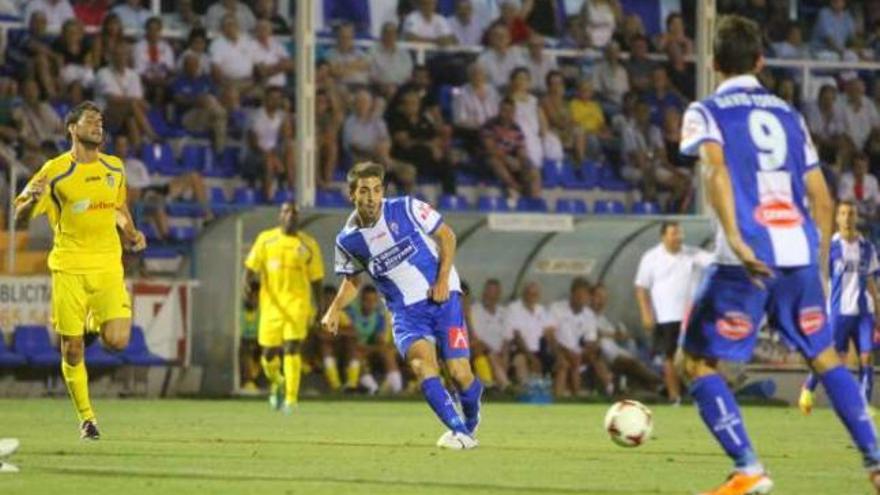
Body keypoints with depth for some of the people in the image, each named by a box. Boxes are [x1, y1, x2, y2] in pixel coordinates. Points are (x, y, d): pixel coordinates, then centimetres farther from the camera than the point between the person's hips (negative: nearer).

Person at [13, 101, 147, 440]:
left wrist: (130, 233, 11)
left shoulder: (114, 168, 9)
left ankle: (97, 322, 23)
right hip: (69, 268, -2)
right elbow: (21, 216, -2)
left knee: (117, 341, -13)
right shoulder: (55, 171, -3)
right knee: (71, 349, 0)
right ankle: (86, 418, 15)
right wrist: (33, 199, -24)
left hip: (108, 266, 2)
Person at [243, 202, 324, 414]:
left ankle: (291, 399, -15)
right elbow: (251, 267, 4)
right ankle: (277, 383, 37)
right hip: (271, 304, 2)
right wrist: (247, 284, -16)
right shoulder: (265, 239, 7)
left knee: (291, 348, -17)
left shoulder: (308, 245, 5)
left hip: (297, 303, -2)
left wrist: (317, 307, 9)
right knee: (269, 353, 4)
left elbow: (316, 278, 11)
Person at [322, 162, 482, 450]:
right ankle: (459, 432, -26)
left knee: (459, 372, -10)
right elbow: (352, 280, 15)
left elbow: (446, 236, 1)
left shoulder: (407, 209, -9)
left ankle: (471, 423, 22)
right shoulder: (348, 240, -2)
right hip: (405, 312, 2)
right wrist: (335, 309, -2)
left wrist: (443, 280, -9)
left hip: (442, 298, -2)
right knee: (421, 363, -27)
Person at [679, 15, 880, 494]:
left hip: (748, 258, -5)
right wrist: (818, 263, 26)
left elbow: (716, 169, -15)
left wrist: (734, 238, -25)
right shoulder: (788, 115, 20)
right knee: (824, 358, 21)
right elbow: (821, 199, 18)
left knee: (697, 361, 6)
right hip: (800, 253, 5)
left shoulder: (706, 112, 6)